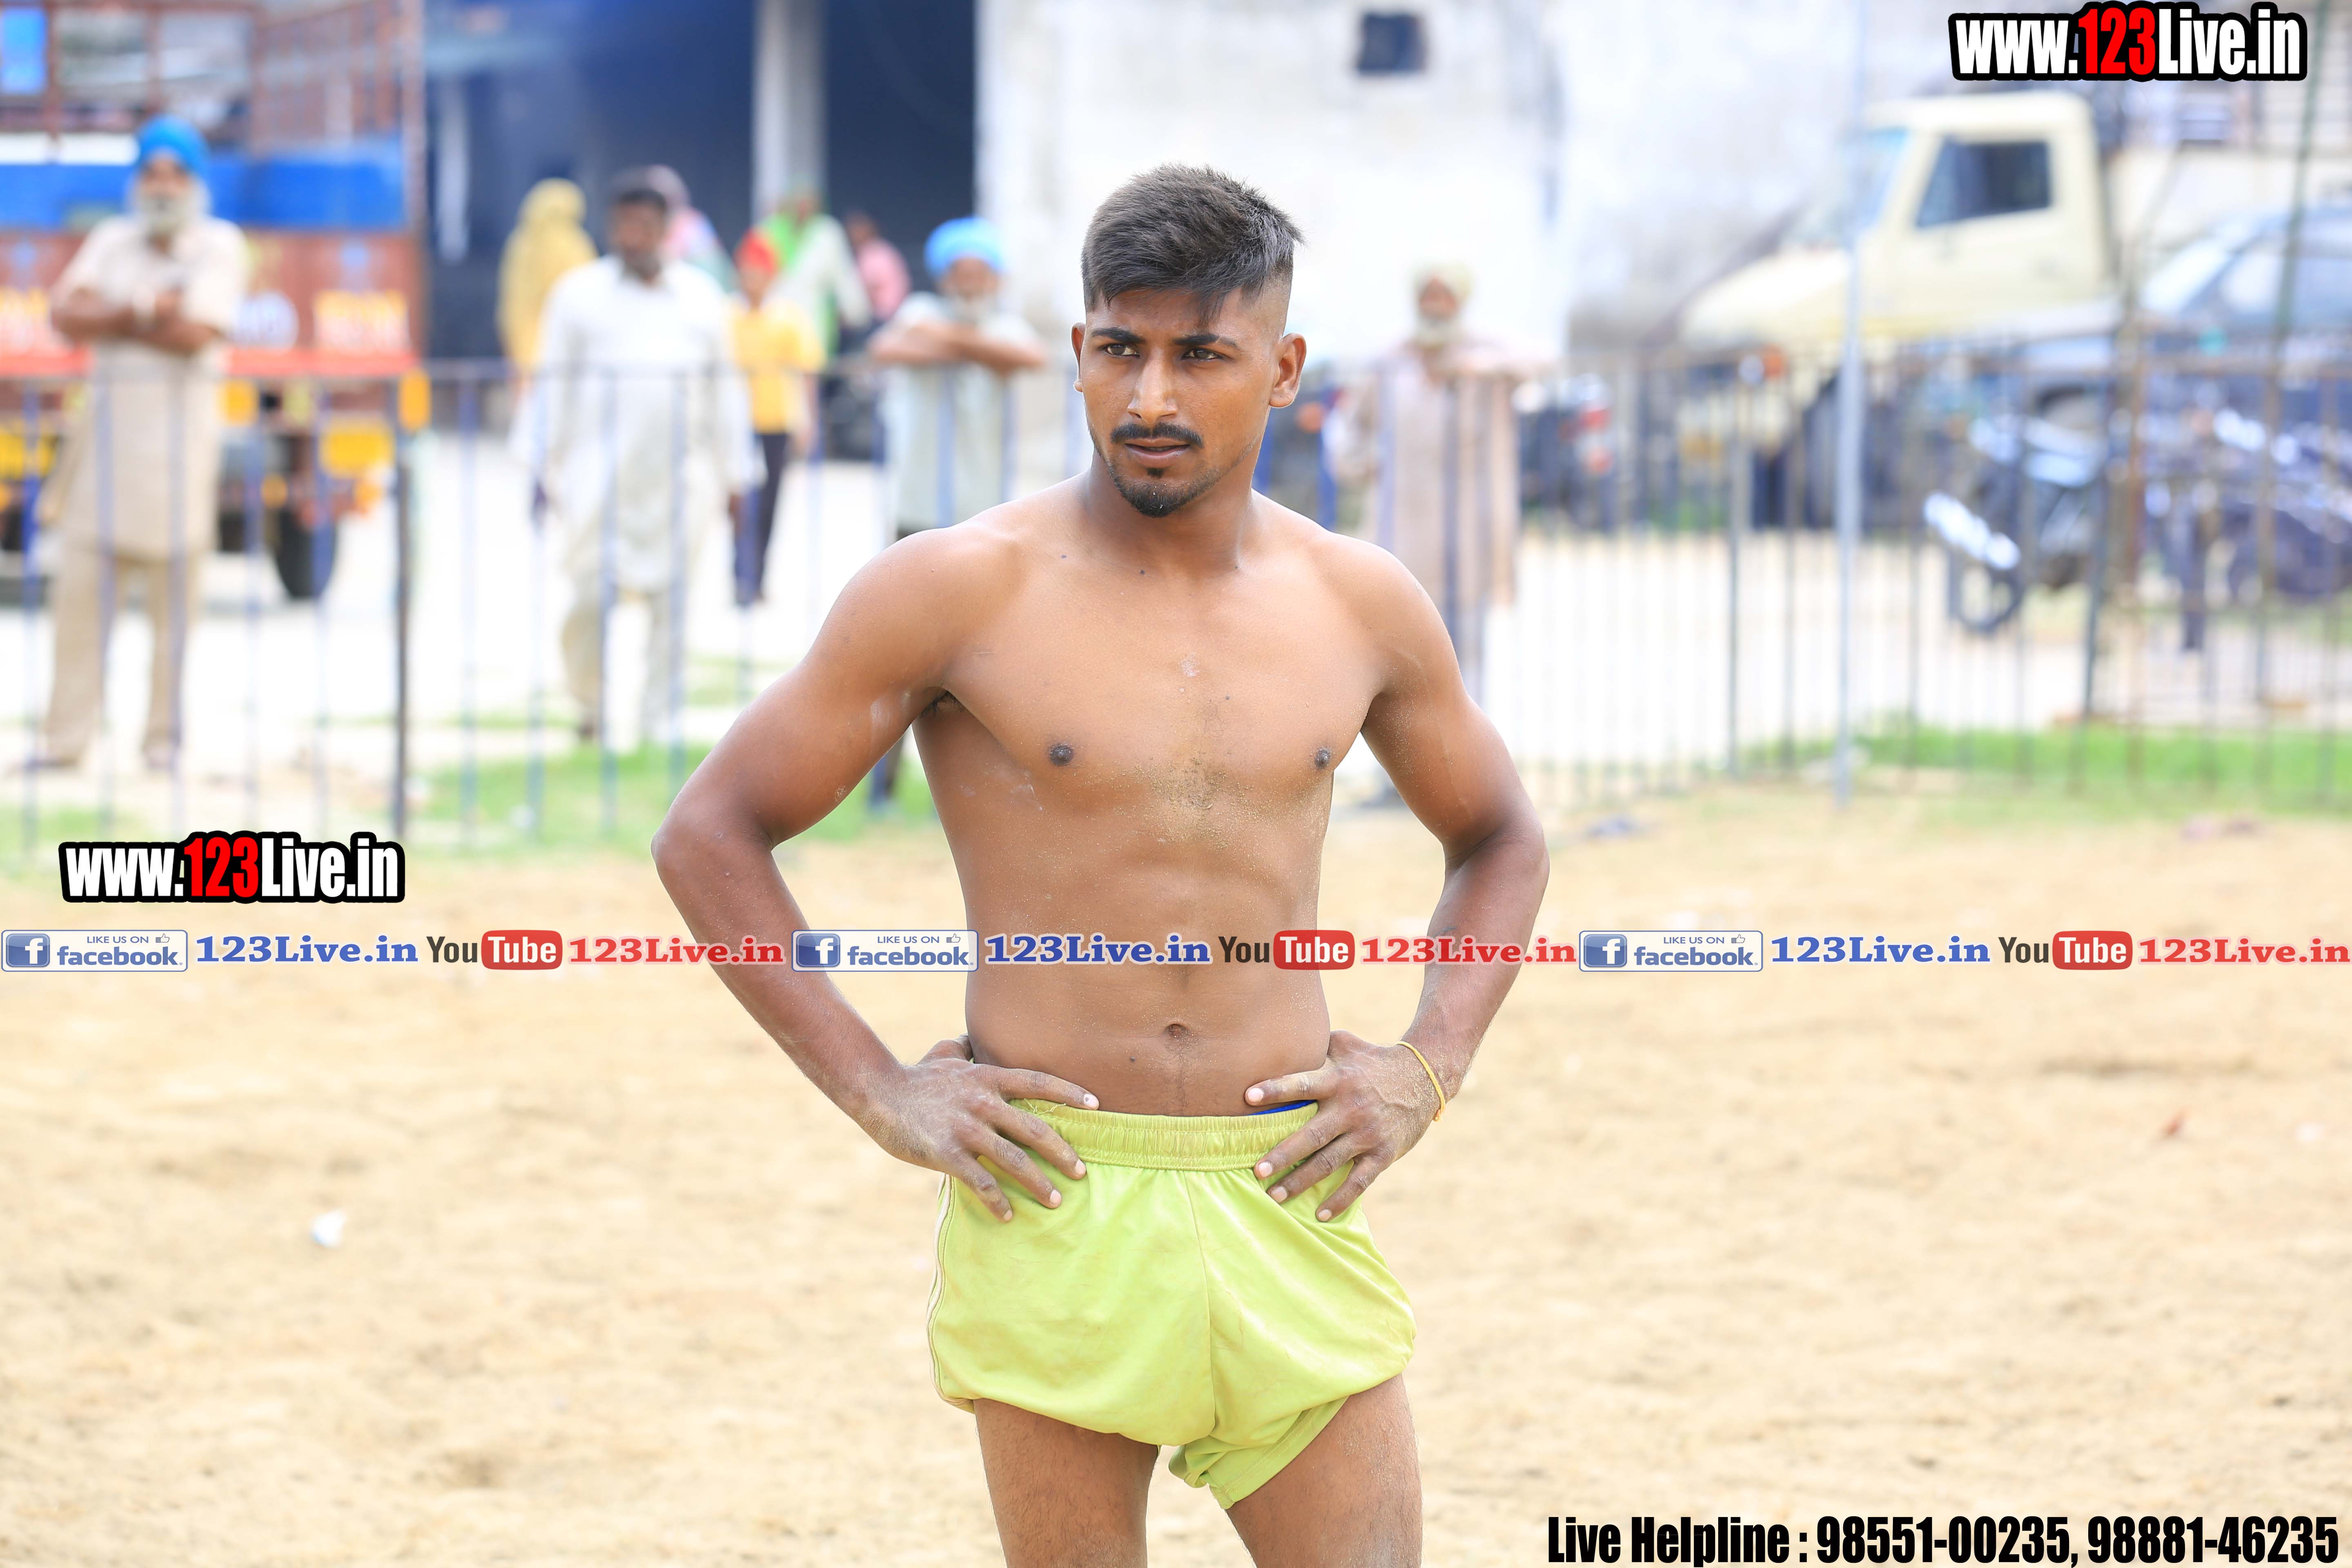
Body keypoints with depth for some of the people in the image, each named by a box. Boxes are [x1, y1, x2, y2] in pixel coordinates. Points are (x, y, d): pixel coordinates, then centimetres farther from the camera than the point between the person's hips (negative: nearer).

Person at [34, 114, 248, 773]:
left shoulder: (219, 247, 1)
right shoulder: (112, 242, 12)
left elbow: (198, 335, -14)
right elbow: (67, 314, -3)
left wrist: (112, 322, -6)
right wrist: (144, 312, -14)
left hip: (181, 428, -3)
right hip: (108, 418, 3)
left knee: (174, 588, -2)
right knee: (82, 582, -1)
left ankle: (165, 736, 5)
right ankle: (67, 735, 3)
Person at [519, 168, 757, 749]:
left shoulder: (701, 297, 14)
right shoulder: (580, 294, 8)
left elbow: (725, 388, 17)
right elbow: (553, 383, 8)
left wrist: (735, 475, 14)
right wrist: (544, 465, 2)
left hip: (680, 476, 2)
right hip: (600, 472, -2)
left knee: (672, 602, -2)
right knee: (591, 596, -12)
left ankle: (661, 723, 5)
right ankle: (590, 701, 11)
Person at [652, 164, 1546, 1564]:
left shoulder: (1362, 606, 6)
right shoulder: (961, 593, -4)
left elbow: (1500, 841, 24)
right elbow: (710, 834, 0)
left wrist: (1428, 1068, 8)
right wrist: (876, 1090, -6)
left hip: (1291, 1202, 3)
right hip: (1054, 1206, -3)